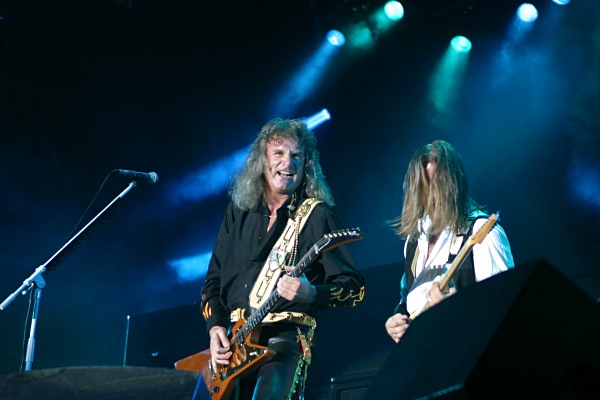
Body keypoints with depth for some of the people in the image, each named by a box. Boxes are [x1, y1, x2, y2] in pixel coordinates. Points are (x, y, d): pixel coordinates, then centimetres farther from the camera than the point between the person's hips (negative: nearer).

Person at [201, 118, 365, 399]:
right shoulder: (238, 212, 13)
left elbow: (355, 287, -4)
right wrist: (216, 328, 2)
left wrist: (311, 294, -23)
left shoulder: (316, 216, -2)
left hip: (286, 337, -5)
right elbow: (214, 279, 18)